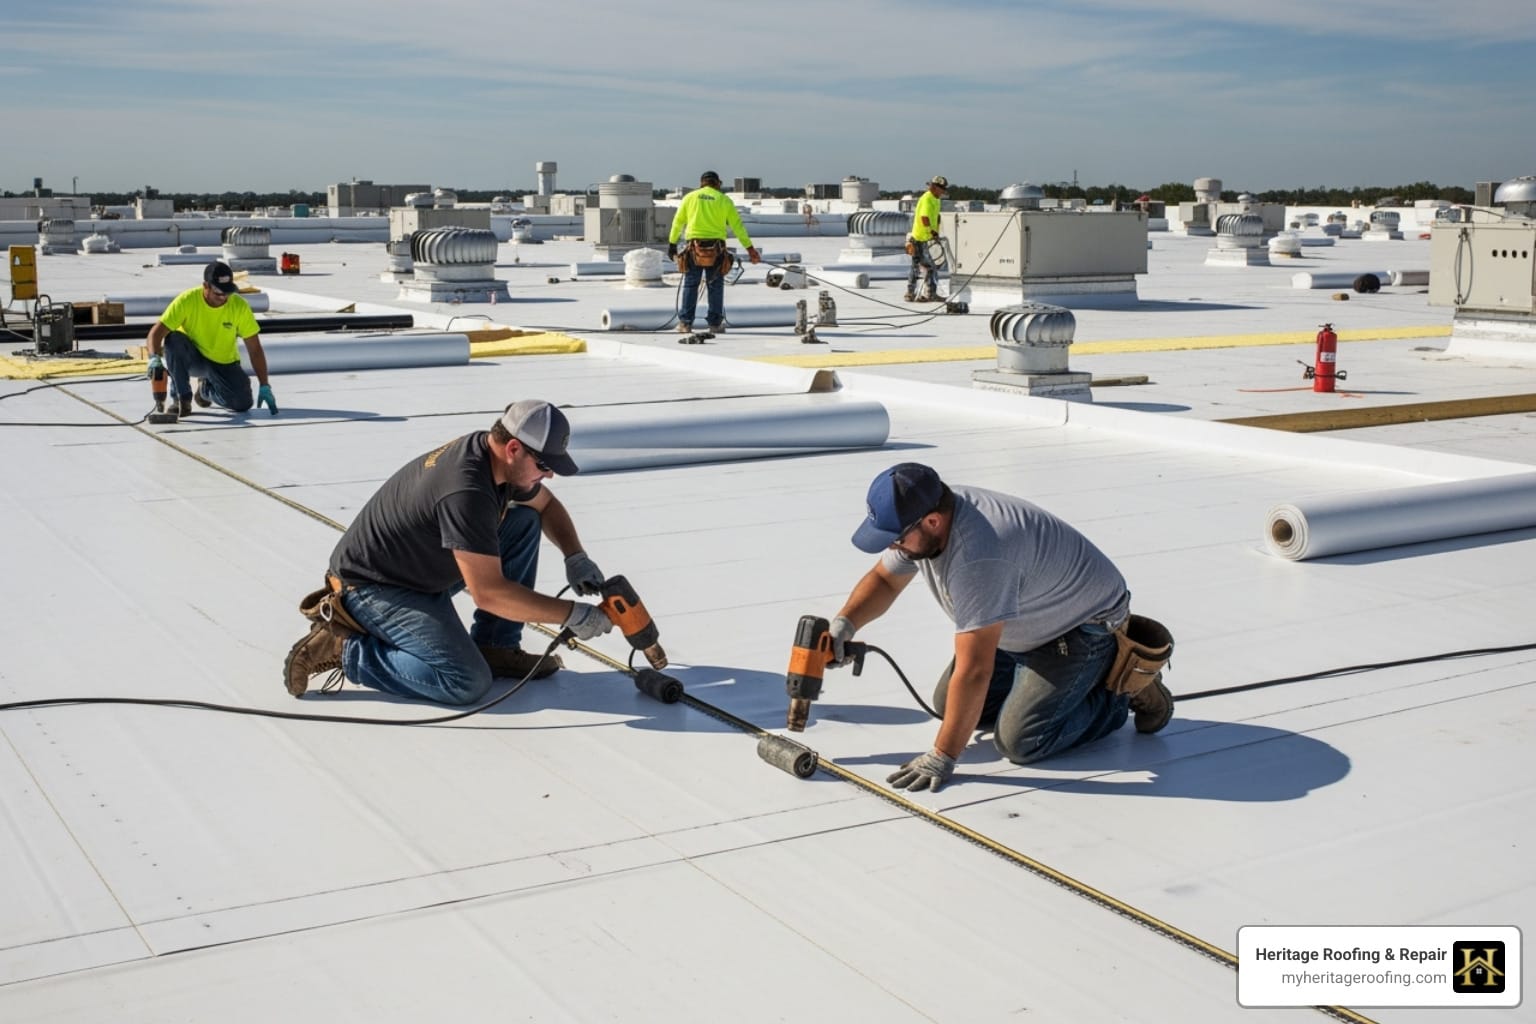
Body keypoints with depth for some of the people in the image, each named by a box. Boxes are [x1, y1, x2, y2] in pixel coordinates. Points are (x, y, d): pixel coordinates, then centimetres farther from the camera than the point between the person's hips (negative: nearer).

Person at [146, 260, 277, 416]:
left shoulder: (240, 306, -19)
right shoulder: (187, 300, -22)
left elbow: (255, 350, -15)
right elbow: (156, 332, -23)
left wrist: (265, 387, -20)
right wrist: (154, 358, -44)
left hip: (224, 363, 1)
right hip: (192, 358, -1)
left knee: (242, 403, -20)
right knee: (173, 339, -33)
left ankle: (206, 388, 14)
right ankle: (181, 397, -16)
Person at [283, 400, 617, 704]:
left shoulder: (494, 454, -5)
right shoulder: (467, 492, -33)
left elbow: (547, 505, 16)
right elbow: (488, 592, -31)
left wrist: (576, 557, -1)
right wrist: (572, 614, -25)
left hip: (424, 574, 10)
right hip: (372, 588, -10)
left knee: (524, 521, 0)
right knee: (468, 682, -21)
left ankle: (495, 647, 5)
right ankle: (343, 649, -7)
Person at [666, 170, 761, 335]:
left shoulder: (690, 197, 10)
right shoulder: (724, 200, 7)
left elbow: (677, 222, 11)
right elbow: (738, 226, 6)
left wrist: (672, 244, 19)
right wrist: (750, 248, 9)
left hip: (694, 247, 1)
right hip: (716, 248, -1)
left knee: (690, 285, 6)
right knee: (715, 286, 8)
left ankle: (685, 323, 2)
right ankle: (715, 324, 10)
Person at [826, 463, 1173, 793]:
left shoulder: (978, 557, -40)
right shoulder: (921, 518, -13)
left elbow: (973, 671, -38)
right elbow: (883, 579, 5)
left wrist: (942, 757, -32)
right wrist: (845, 623, -14)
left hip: (1086, 626, -9)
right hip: (1026, 625, 9)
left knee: (1019, 740, -19)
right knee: (947, 704, 9)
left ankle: (1122, 692, 4)